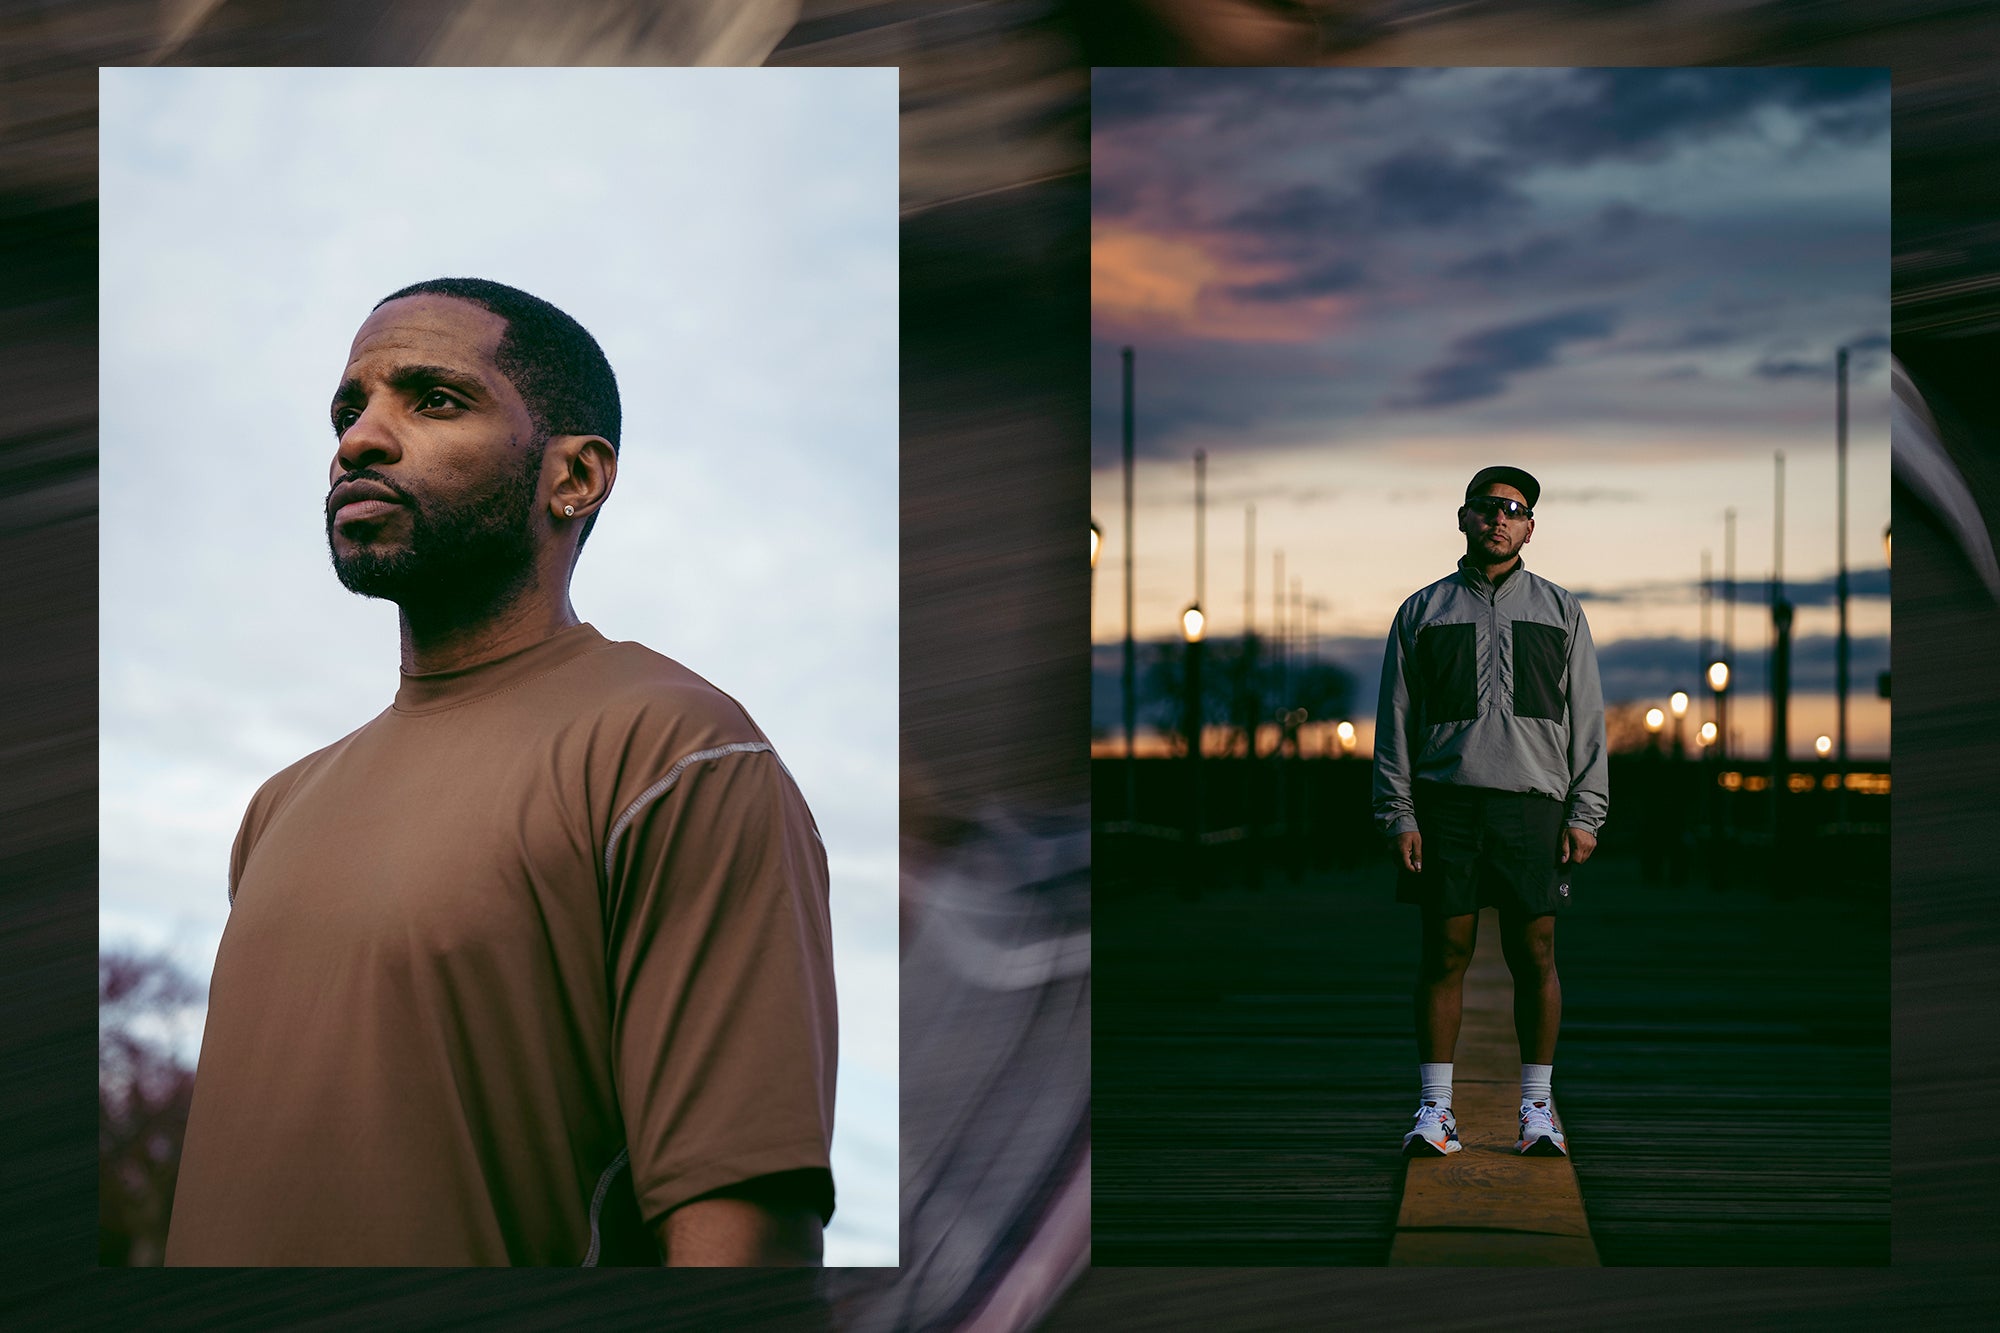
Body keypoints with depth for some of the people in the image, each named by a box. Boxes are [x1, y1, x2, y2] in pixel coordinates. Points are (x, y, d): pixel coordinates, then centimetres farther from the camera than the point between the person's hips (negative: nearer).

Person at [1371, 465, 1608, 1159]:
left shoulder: (1560, 611, 14)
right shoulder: (1422, 611, 12)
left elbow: (1587, 719, 11)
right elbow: (1395, 719, 9)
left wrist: (1585, 814, 1)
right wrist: (1399, 816, -1)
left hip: (1532, 801, 0)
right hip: (1444, 802, 0)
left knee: (1534, 955, 0)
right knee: (1444, 953, -1)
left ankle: (1537, 1108, 9)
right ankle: (1435, 1108, 5)